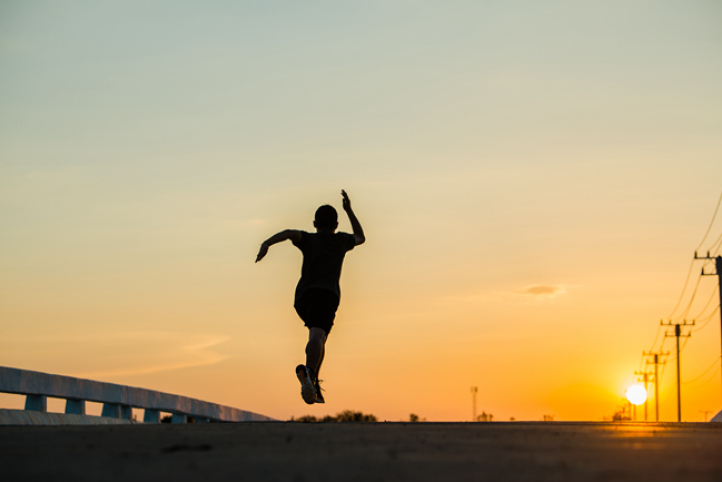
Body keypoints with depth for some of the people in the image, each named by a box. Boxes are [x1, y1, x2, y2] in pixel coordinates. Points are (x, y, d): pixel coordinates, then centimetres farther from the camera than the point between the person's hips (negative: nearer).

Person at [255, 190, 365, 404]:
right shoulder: (341, 240, 24)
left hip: (303, 297, 3)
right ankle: (308, 372, -58)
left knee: (319, 336, 26)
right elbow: (361, 238, 48)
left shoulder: (309, 240, 21)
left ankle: (314, 385, 15)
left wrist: (266, 244, -19)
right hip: (327, 294, -3)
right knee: (317, 336, -26)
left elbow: (290, 232, -3)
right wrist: (349, 210, 50)